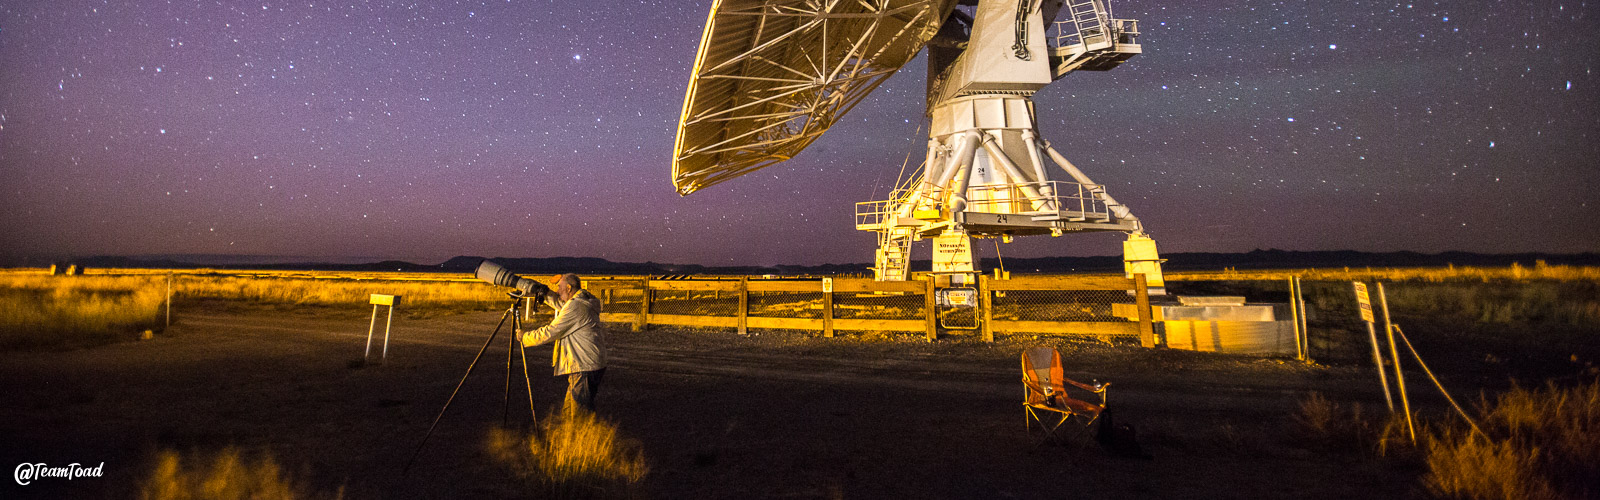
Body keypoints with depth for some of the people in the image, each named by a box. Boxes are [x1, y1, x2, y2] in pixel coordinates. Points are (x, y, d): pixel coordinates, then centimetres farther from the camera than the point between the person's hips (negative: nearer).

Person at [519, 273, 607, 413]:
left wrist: (524, 337, 1)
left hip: (585, 368, -10)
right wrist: (543, 293, 19)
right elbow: (560, 303, 29)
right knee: (570, 409, 16)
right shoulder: (585, 301, 11)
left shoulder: (575, 307, -17)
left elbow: (549, 333, -13)